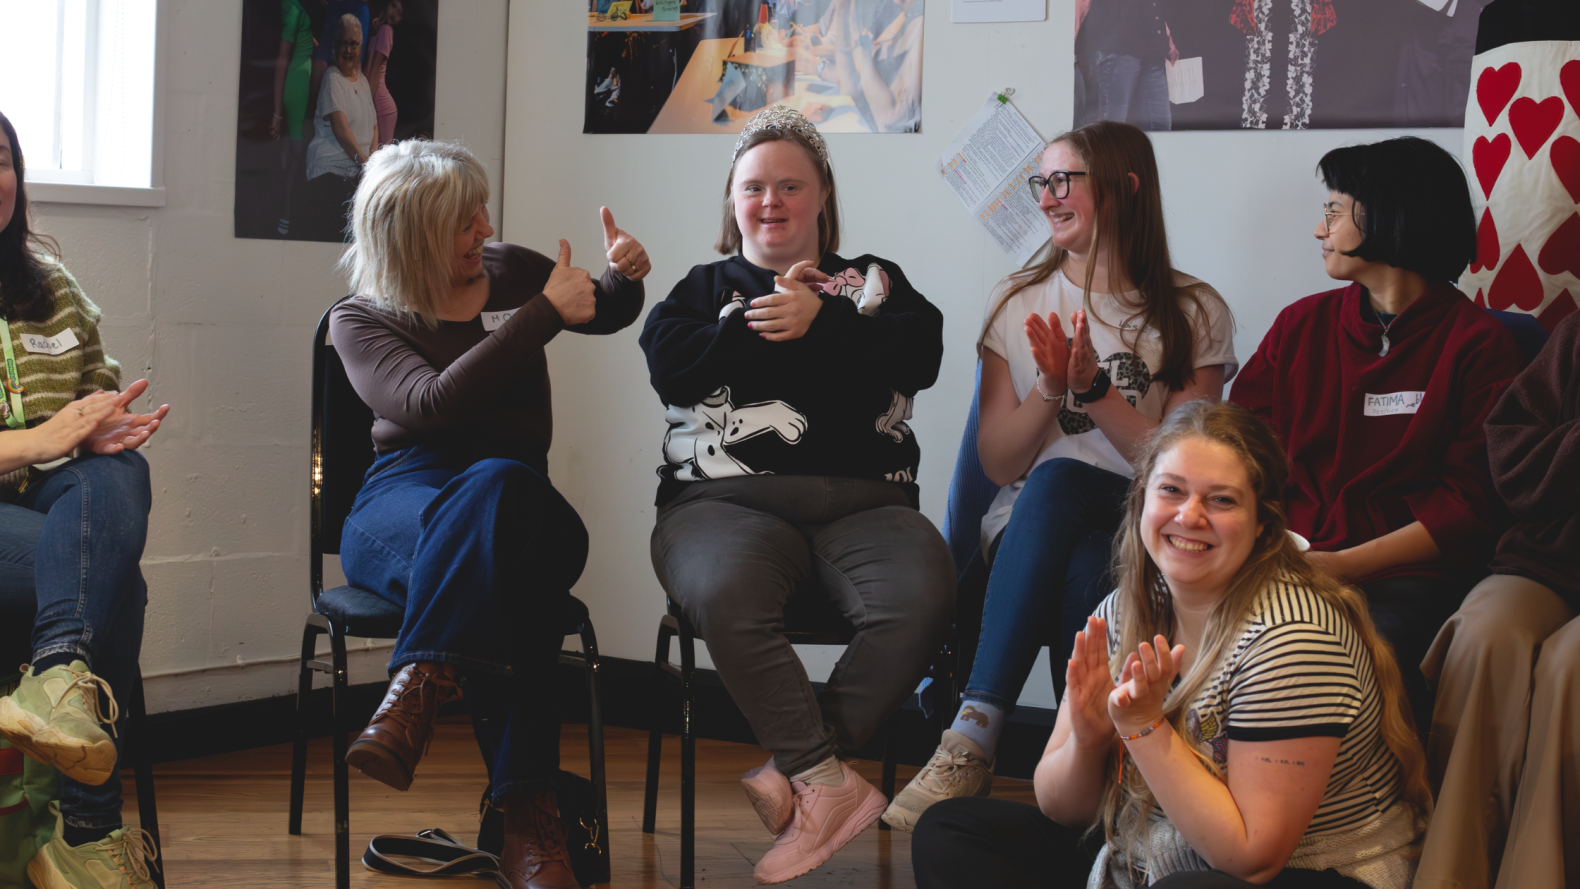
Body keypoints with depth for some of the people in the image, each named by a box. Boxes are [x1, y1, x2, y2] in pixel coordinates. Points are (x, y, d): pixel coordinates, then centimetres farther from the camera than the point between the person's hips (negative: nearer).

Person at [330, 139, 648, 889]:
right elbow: (433, 404, -14)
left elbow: (604, 314, 34)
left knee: (497, 486, -38)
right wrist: (544, 315, -15)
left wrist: (623, 278, 9)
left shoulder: (509, 273, 17)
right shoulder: (360, 320, 5)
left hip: (511, 494, 2)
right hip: (404, 498, -2)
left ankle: (418, 686, -46)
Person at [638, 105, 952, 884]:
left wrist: (819, 321, -7)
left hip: (863, 499, 1)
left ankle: (794, 775, -24)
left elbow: (920, 354, 2)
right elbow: (674, 369, 2)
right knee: (726, 596, -37)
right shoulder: (702, 288, 24)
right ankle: (830, 783, -27)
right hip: (729, 498, -1)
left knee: (920, 599, -33)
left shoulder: (874, 281, 24)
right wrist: (764, 322, -1)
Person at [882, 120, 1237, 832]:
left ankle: (972, 742, -41)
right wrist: (1050, 390, -10)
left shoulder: (1195, 315, 7)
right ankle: (971, 747, -45)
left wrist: (1094, 389, -14)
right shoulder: (1018, 302, 14)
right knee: (1052, 482, -38)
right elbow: (997, 462, 8)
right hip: (1031, 531, 2)